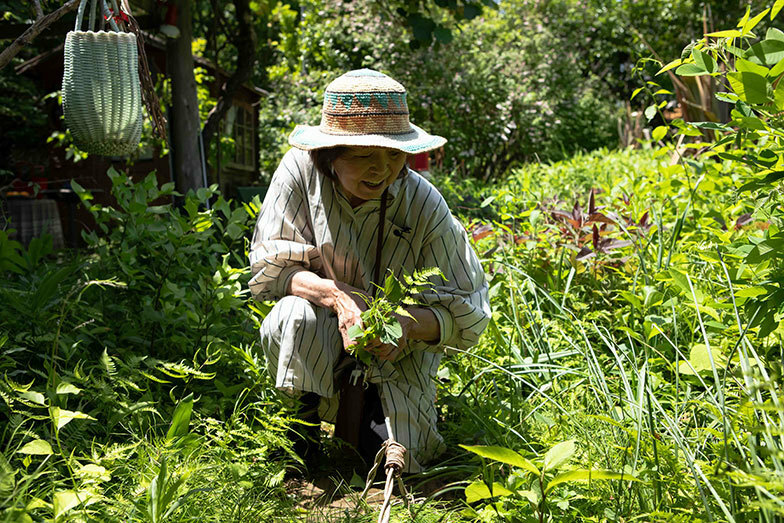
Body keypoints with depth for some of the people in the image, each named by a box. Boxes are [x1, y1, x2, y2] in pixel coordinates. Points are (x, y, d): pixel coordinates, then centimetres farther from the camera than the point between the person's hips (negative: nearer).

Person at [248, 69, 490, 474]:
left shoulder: (424, 205, -18)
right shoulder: (301, 170, -19)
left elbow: (467, 315, -13)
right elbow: (268, 267, -16)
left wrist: (405, 323, -34)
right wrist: (336, 296, -34)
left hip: (396, 354, 1)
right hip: (316, 350, 0)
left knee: (394, 459, -11)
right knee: (295, 315, -33)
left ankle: (370, 408, 24)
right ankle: (302, 422, -4)